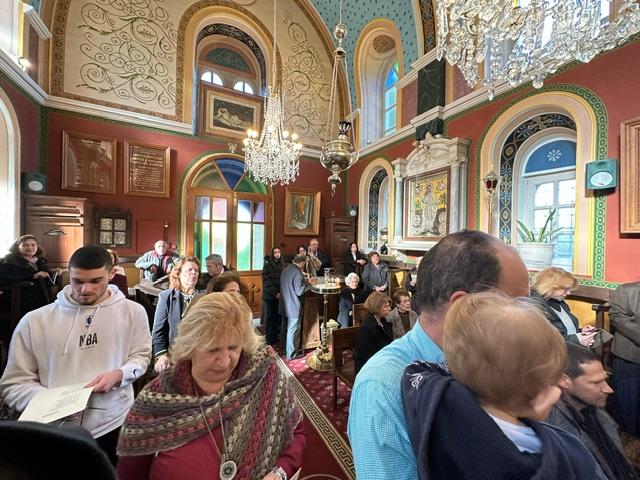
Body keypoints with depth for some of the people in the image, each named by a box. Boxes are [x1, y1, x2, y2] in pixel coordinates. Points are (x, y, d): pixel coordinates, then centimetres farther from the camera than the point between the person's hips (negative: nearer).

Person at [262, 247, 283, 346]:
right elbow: (266, 281, -10)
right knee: (270, 317, 3)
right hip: (270, 295, -4)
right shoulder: (267, 265, -5)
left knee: (278, 316, 4)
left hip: (280, 295, 4)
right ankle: (270, 339, 15)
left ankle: (276, 337, 18)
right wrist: (275, 293, -15)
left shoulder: (282, 265, 8)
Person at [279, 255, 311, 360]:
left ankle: (286, 349, 37)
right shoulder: (297, 273, -23)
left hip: (285, 305, 9)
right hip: (293, 307, -9)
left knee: (287, 328, 22)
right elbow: (299, 291, -23)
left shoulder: (286, 269, 4)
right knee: (293, 330, 5)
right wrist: (308, 284, -8)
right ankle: (291, 354, 18)